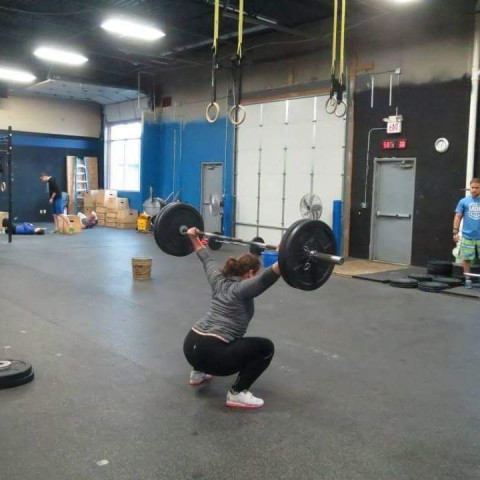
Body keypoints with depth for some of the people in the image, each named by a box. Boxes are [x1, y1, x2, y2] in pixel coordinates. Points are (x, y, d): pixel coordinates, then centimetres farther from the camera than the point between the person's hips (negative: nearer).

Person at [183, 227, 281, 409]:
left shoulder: (219, 280, 15)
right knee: (266, 347, -1)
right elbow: (265, 278, -28)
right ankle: (237, 394, 0)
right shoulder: (242, 289, -7)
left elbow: (206, 259, 30)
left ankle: (198, 373, 35)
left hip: (191, 346, 9)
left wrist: (194, 238, 43)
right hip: (209, 354, -9)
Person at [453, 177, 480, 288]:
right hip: (467, 236, 0)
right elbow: (458, 217, 4)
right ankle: (468, 279, 17)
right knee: (467, 258, 5)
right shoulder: (464, 201, 5)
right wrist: (455, 232, -3)